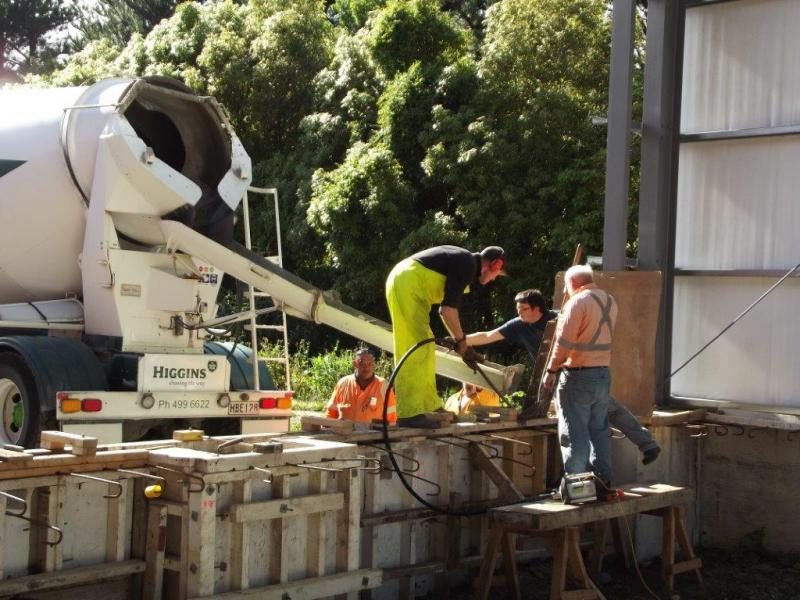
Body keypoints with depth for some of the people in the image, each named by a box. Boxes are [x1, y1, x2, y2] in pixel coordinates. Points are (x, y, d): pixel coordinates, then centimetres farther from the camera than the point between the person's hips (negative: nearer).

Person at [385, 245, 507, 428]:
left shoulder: (462, 261, 20)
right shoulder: (468, 265, -10)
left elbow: (445, 308, 27)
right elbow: (449, 309, -16)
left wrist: (459, 340, 29)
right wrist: (462, 341, -5)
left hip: (401, 283, 11)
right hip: (407, 284, -11)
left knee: (424, 349, 16)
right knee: (415, 351, -12)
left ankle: (430, 406, 23)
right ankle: (410, 414, -14)